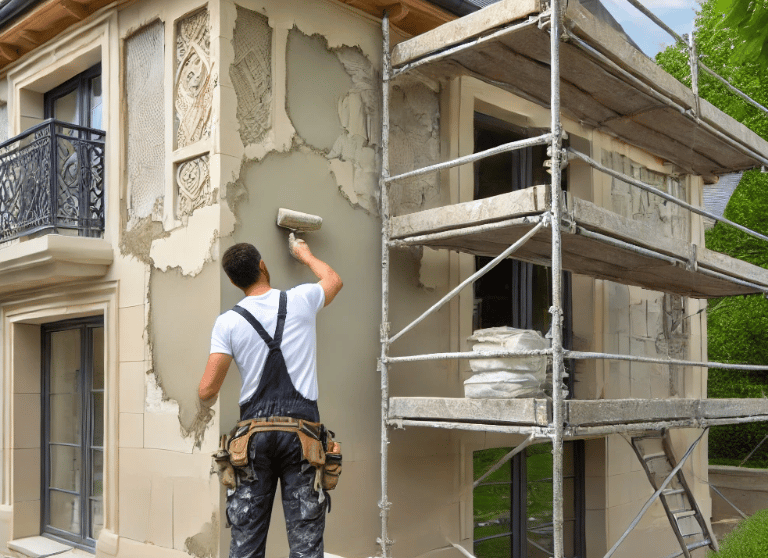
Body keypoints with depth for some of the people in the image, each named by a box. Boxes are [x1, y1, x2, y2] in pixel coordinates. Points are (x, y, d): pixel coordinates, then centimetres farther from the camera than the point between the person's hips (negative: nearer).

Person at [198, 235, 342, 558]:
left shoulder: (228, 323, 0)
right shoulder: (300, 301, 1)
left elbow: (207, 392, -4)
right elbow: (334, 280, 25)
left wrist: (206, 401, 21)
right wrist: (305, 254, 42)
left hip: (254, 430, 1)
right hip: (301, 428, 0)